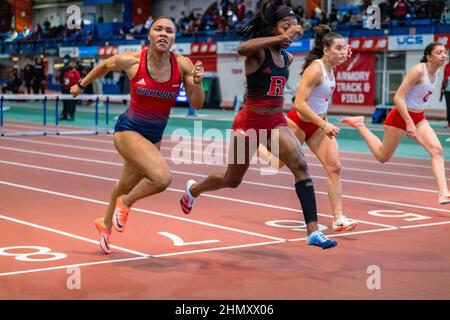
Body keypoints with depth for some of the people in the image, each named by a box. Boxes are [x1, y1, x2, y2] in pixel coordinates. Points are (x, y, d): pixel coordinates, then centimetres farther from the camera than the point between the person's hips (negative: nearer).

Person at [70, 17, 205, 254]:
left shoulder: (183, 65, -11)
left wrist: (197, 82, -27)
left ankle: (106, 223, 53)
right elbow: (105, 65, 5)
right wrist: (81, 85, 19)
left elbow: (196, 105, -7)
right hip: (128, 130, -5)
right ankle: (126, 204, 3)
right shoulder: (132, 61, -17)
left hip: (155, 136, 5)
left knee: (127, 185, 24)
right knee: (162, 178, -27)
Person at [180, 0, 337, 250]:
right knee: (232, 180, 14)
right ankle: (193, 189, 47)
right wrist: (284, 36, -46)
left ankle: (313, 231, -23)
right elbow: (242, 48, -41)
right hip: (250, 122, -5)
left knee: (300, 165, -21)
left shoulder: (287, 58, 6)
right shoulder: (258, 51, -14)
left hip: (276, 123, 5)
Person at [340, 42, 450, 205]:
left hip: (419, 118, 7)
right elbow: (398, 97, -26)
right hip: (400, 117, -7)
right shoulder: (418, 71, -23)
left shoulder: (436, 72, 1)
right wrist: (409, 123, -30)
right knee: (382, 157, 9)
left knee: (437, 150, -15)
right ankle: (359, 124, 26)